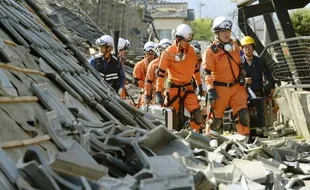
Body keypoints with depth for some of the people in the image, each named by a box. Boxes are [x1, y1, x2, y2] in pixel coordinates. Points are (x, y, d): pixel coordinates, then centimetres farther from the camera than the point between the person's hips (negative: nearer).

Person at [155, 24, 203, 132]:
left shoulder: (191, 50, 3)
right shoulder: (168, 53, -11)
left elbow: (195, 68, 17)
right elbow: (161, 73, -9)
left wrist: (199, 84, 21)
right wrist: (158, 92, -12)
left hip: (187, 88, 4)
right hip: (173, 88, -3)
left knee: (197, 115, -12)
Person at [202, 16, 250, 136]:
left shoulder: (234, 46, 8)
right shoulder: (210, 51, -10)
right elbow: (207, 72, -16)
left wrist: (242, 79, 22)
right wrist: (210, 89, -25)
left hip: (236, 87, 4)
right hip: (220, 89, -4)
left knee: (243, 113, -8)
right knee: (217, 117, 5)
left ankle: (245, 138, 1)